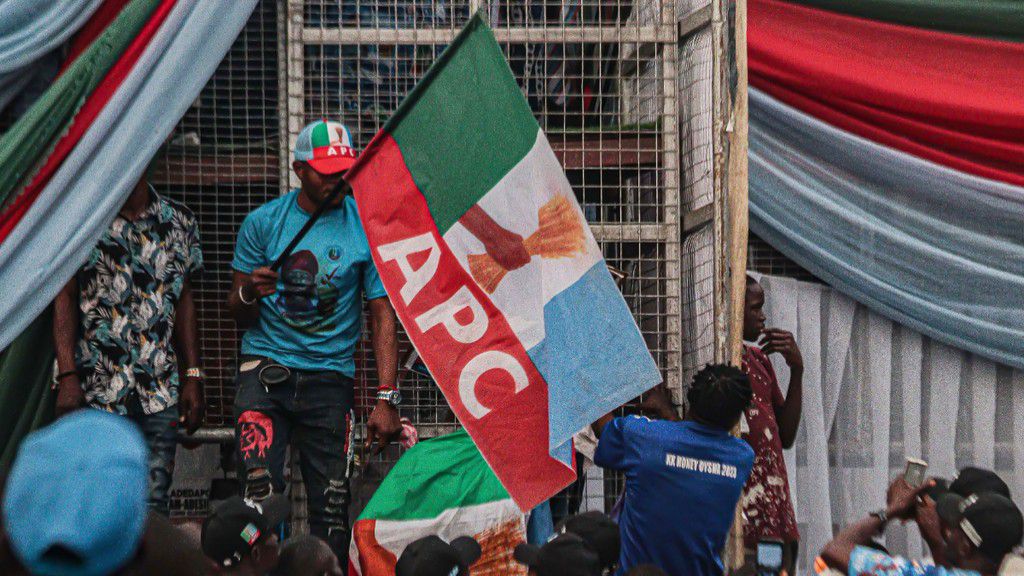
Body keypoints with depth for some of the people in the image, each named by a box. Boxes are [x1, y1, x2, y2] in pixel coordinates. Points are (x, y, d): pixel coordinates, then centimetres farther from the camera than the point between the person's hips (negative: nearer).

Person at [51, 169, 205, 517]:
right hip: (95, 392, -2)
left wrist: (193, 377, 7)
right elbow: (64, 298, -2)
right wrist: (67, 376, -11)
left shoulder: (179, 222, 10)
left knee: (154, 506, 0)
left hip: (160, 394, 2)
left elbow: (185, 302, 14)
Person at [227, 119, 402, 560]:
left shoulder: (368, 229, 1)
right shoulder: (263, 222, 3)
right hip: (266, 364, 0)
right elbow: (238, 315, 8)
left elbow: (383, 317, 2)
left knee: (332, 507, -2)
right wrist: (249, 293, -17)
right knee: (259, 494, -17)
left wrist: (386, 399, -8)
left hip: (331, 374, 0)